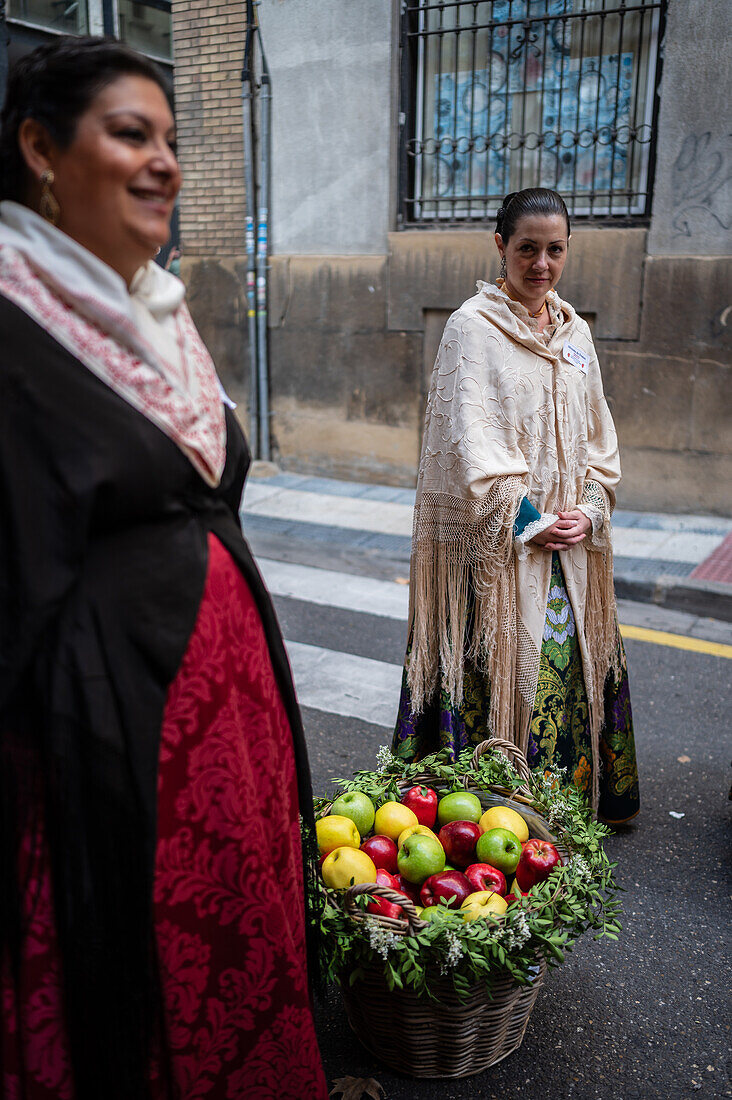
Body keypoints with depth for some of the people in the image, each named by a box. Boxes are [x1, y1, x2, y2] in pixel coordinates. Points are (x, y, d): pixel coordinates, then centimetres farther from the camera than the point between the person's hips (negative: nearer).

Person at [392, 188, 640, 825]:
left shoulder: (574, 331, 12)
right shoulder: (473, 326, -7)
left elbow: (597, 433, 14)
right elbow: (470, 438, -14)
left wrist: (589, 510, 0)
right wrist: (528, 520, -16)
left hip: (572, 538, 6)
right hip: (497, 540, -6)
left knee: (570, 657, 12)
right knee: (500, 663, -1)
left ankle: (579, 794, 28)